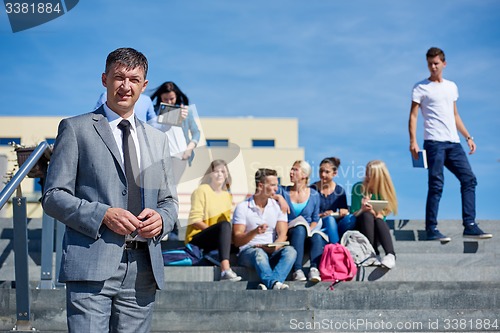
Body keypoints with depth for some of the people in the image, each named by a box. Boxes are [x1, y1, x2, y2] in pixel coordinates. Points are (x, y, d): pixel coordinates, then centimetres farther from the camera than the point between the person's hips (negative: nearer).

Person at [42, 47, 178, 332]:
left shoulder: (157, 140, 21)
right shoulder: (76, 129, 6)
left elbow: (170, 201, 24)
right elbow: (53, 196, 1)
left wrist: (161, 218, 0)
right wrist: (103, 215, -14)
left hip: (143, 270, 4)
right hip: (92, 267, -4)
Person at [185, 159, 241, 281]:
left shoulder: (227, 195, 15)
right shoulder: (202, 190, -4)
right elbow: (195, 220, -12)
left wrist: (227, 234, -6)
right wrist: (219, 230, -19)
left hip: (215, 240, 7)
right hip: (197, 238, -7)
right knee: (224, 225, -35)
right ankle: (225, 270, -52)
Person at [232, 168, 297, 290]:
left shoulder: (278, 206, 11)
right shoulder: (242, 207, 1)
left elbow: (282, 234, 0)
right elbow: (237, 241, -5)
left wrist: (273, 247, -23)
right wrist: (255, 232, -25)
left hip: (272, 252, 3)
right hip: (248, 251, -3)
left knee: (290, 251, -29)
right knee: (259, 253, -38)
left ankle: (269, 283, -52)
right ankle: (275, 284, -62)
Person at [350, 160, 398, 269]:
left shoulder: (384, 190, 0)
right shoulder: (358, 188, -3)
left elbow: (381, 216, -5)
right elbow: (354, 215, -5)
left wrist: (374, 212, -28)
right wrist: (362, 210, -27)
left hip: (377, 234, 1)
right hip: (360, 229, -1)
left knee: (379, 220, -32)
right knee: (367, 215, -31)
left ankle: (391, 254, -51)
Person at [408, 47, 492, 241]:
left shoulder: (451, 86, 20)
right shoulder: (421, 88, 3)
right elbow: (413, 116, -2)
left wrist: (468, 137, 18)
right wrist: (413, 142, -13)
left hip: (453, 142, 6)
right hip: (434, 142, -6)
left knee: (469, 179, -2)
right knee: (436, 185, -9)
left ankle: (470, 226, 1)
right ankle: (431, 230, -4)